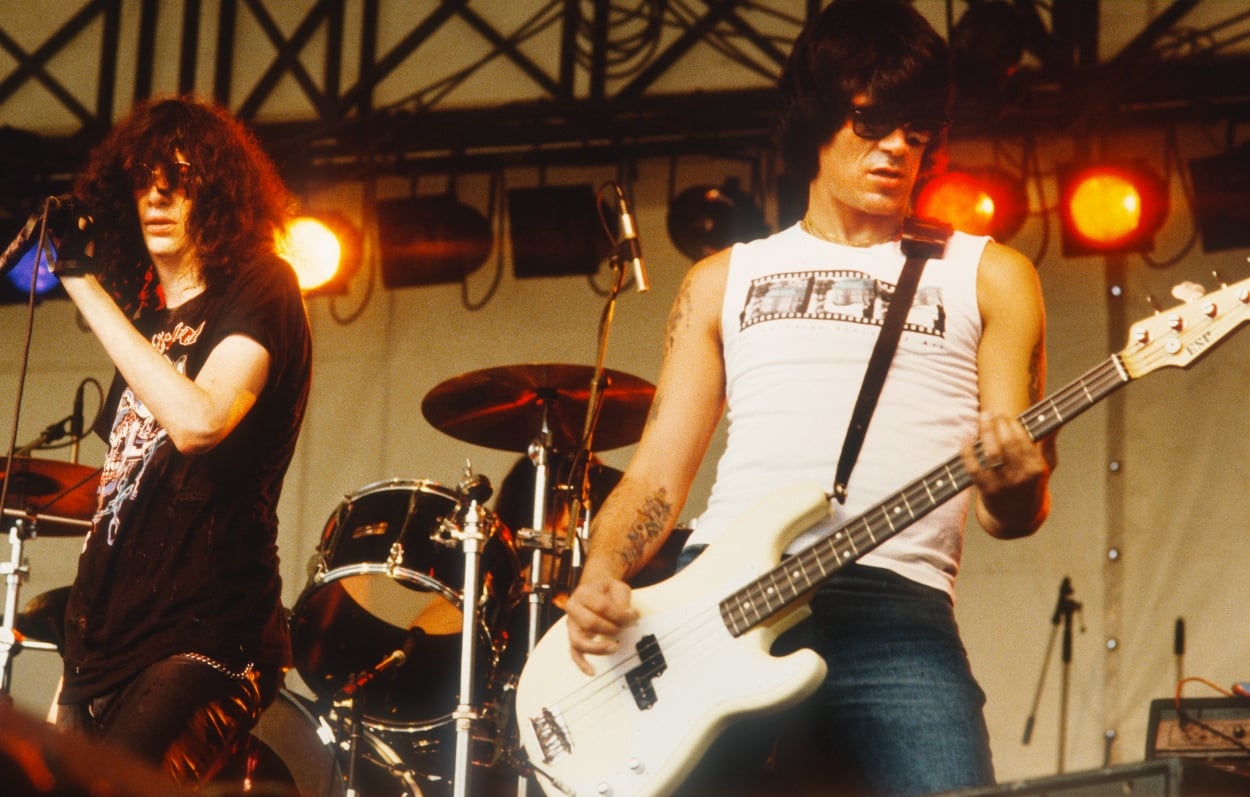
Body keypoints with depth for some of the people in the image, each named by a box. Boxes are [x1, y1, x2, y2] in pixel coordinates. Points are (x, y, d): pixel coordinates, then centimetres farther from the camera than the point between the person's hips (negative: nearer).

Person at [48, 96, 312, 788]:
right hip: (107, 642, 8)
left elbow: (197, 420, -22)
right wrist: (75, 663, 17)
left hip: (204, 641, -8)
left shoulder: (259, 289, -3)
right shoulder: (145, 314, 19)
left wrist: (88, 289, -16)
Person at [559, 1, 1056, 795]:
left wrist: (1014, 487, -13)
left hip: (898, 613, -1)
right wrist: (603, 576, -3)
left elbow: (1016, 514, 11)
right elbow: (657, 474, 16)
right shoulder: (726, 279, 23)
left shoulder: (985, 276, 17)